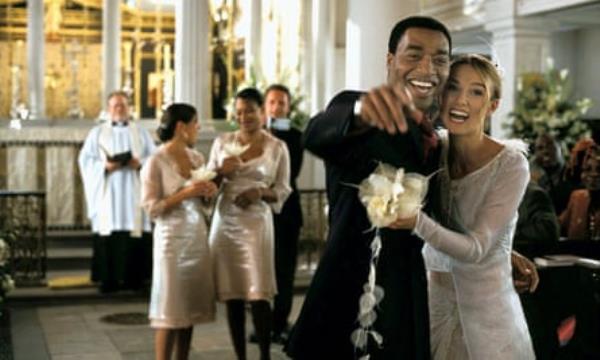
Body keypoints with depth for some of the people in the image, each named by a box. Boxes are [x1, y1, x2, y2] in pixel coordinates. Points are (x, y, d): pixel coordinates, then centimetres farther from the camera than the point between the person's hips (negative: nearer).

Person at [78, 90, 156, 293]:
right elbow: (85, 160, 4)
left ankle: (134, 278, 2)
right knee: (108, 236, -7)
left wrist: (140, 163, -12)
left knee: (136, 234, -5)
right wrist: (105, 166, -13)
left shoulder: (141, 132, 14)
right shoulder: (98, 133, 12)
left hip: (134, 193, 1)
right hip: (108, 194, -1)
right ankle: (108, 280, -2)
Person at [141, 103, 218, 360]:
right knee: (170, 308, -4)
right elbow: (151, 208, -12)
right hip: (172, 237, -6)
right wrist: (185, 194, -20)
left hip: (198, 235, 6)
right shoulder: (156, 162, -9)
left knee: (191, 304, 8)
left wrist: (209, 191, -2)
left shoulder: (197, 157, 9)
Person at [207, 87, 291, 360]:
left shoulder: (278, 147, 1)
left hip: (256, 223, -3)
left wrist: (260, 192, -15)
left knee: (259, 295, -8)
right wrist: (220, 172, -9)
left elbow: (283, 190, 3)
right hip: (225, 223, 3)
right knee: (231, 296, 5)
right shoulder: (222, 142, 8)